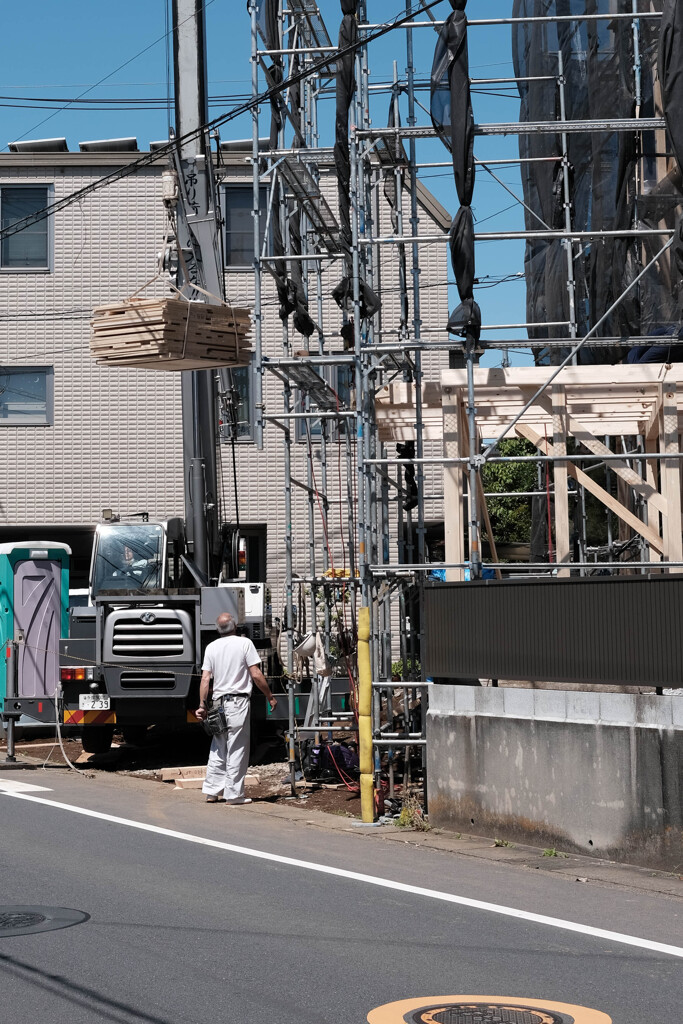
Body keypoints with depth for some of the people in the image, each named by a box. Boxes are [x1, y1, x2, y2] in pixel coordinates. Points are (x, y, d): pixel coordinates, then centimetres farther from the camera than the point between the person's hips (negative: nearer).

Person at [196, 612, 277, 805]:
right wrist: (270, 696, 2)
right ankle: (234, 794, -1)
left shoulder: (211, 647, 8)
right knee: (237, 749, -1)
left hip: (219, 702, 5)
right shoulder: (244, 643, -5)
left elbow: (205, 678, 5)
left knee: (218, 749, 13)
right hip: (238, 702, -5)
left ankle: (211, 791, 13)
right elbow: (256, 675, -8)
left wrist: (202, 705, 9)